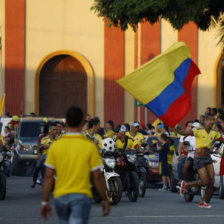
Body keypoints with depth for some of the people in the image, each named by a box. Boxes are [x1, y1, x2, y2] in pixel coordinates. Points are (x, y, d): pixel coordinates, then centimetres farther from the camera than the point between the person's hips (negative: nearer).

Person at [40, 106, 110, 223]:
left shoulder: (55, 145, -1)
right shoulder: (89, 146, -6)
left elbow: (48, 176, -1)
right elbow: (97, 176, -5)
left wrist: (45, 202, 5)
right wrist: (105, 200, 6)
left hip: (60, 196, 3)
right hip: (81, 196, -3)